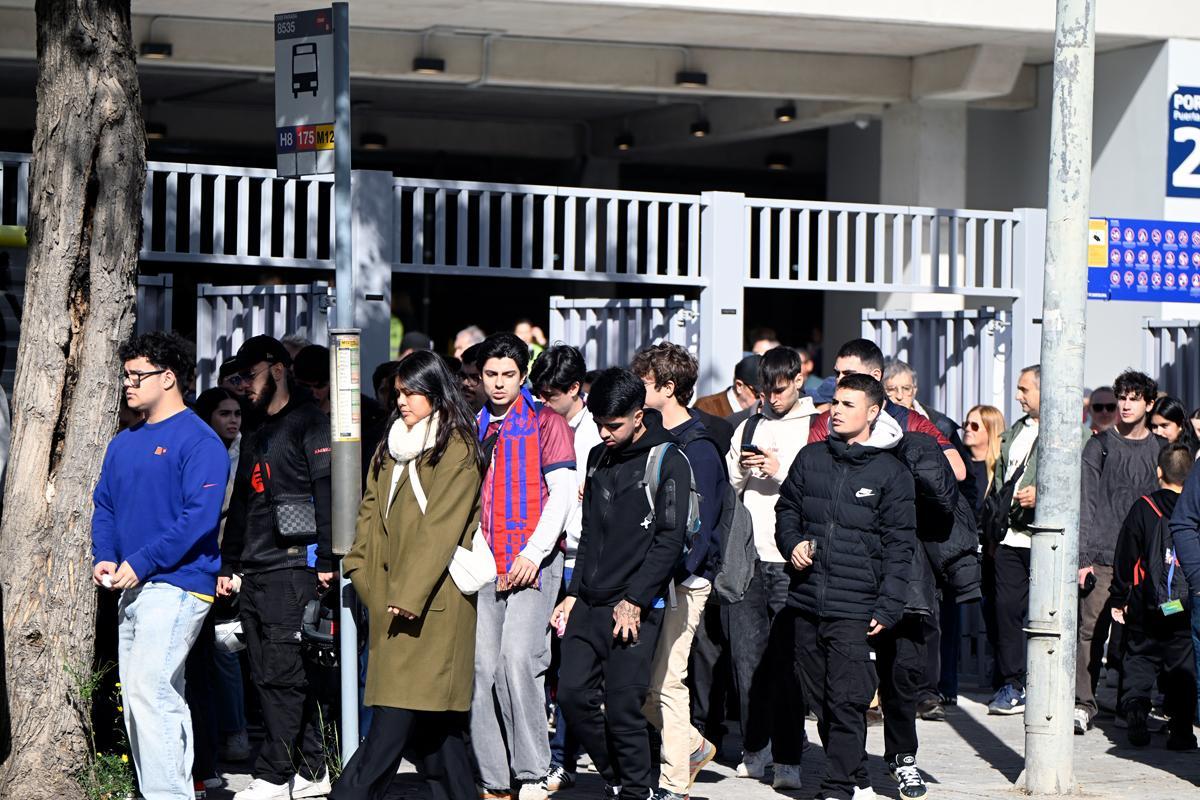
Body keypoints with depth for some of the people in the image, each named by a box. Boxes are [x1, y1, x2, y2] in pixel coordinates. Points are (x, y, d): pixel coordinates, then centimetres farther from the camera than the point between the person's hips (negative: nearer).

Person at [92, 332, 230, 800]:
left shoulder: (198, 441, -9)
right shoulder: (124, 444, 17)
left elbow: (200, 516, -17)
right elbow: (103, 505, 19)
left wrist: (140, 562, -19)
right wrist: (103, 558, 0)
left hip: (177, 584, -9)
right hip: (132, 588, 9)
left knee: (149, 691, -17)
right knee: (162, 697, 11)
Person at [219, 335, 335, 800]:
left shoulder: (310, 423, -4)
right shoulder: (256, 439, 23)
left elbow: (328, 494, -12)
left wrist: (326, 562, -18)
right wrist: (227, 566, 21)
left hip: (294, 569, -9)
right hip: (255, 573, 9)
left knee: (283, 674, -9)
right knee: (268, 677, 7)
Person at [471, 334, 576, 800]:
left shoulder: (546, 423, 2)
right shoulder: (474, 428, 16)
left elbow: (562, 494, -5)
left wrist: (533, 553, -13)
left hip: (533, 563, -5)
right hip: (484, 566, 5)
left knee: (518, 658, -18)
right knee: (484, 668, 0)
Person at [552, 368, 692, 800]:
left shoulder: (668, 461, -8)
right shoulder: (599, 457, 14)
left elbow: (670, 540, -12)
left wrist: (634, 601, -14)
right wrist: (573, 594, 14)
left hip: (636, 607, -6)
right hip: (590, 603, 7)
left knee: (623, 707, -7)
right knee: (573, 691, 0)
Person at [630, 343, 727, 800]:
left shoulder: (697, 448, -10)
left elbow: (698, 527, -16)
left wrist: (669, 576, -25)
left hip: (681, 580, -7)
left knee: (665, 680, -5)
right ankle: (693, 746, 24)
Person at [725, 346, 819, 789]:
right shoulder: (748, 428, 18)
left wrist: (780, 469, -14)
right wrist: (742, 468, -2)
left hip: (790, 559, -5)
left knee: (787, 658, -6)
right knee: (747, 656, 5)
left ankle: (787, 758, -4)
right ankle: (754, 748, 16)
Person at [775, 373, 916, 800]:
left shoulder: (892, 473, -1)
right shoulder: (811, 459, 10)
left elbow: (899, 545, -2)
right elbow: (787, 508, 21)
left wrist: (887, 607, -8)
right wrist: (792, 543, -1)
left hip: (855, 608, -5)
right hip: (806, 603, 5)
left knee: (846, 700, -9)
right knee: (820, 699, 9)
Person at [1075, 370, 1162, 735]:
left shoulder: (1160, 451, 13)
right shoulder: (1100, 445, 6)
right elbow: (1086, 503, 2)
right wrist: (1083, 556, -7)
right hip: (1103, 557, -2)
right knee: (1091, 629, -9)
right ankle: (1083, 704, -6)